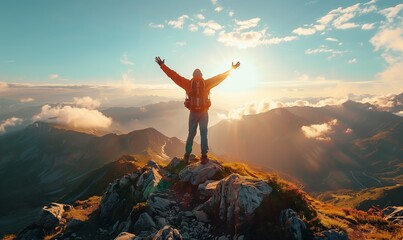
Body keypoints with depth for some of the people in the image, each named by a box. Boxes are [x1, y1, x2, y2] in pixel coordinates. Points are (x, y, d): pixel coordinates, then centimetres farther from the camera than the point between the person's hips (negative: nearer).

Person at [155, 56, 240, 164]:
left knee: (191, 134, 12)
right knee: (203, 135, 6)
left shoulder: (188, 83, -1)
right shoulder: (206, 83, -2)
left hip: (193, 113, 1)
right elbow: (220, 77, 4)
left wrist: (162, 65, 9)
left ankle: (187, 156, 14)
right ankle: (204, 157, 6)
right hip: (204, 113, -1)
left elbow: (174, 75, 1)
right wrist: (232, 69, 13)